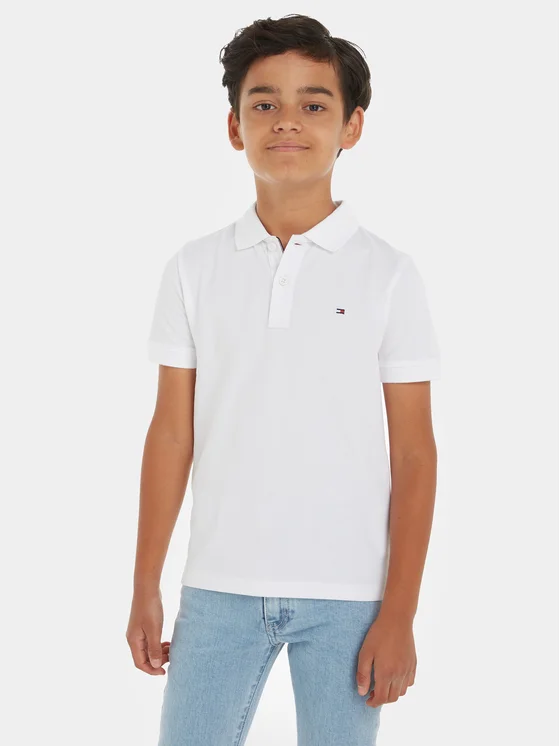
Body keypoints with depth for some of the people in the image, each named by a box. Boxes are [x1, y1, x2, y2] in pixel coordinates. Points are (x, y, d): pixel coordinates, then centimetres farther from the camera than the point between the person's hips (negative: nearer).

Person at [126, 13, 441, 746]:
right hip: (219, 588, 2)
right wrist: (145, 589, 4)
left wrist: (399, 615, -6)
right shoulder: (194, 270, 3)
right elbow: (171, 433, 6)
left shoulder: (390, 275, -2)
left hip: (346, 597, -1)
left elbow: (413, 453, -2)